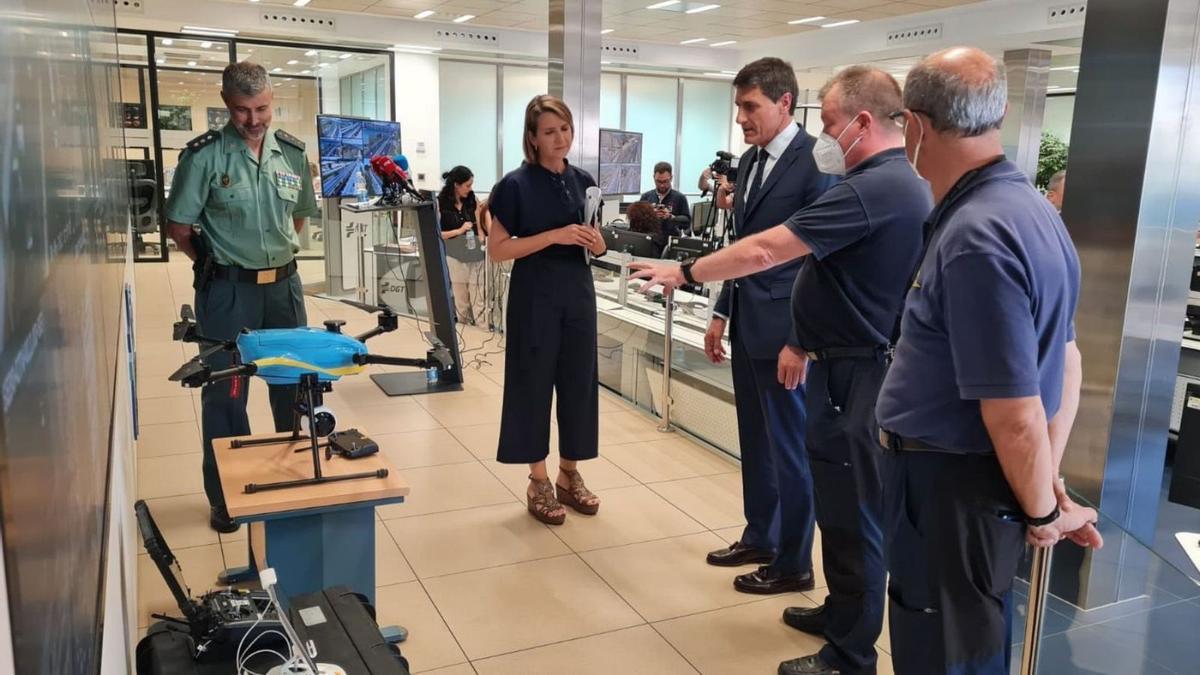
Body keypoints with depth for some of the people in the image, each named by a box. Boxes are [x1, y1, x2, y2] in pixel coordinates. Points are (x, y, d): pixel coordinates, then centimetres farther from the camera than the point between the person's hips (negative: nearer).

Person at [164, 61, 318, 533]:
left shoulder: (292, 151, 2)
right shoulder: (205, 155, -11)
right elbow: (178, 227, -7)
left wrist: (277, 253, 10)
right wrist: (217, 263, 0)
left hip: (284, 284, 4)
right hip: (227, 290, -4)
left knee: (294, 383, 14)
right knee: (225, 391, 6)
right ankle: (225, 497, 21)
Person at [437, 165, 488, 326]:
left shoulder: (473, 200, 4)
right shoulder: (440, 203, -4)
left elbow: (479, 228, 9)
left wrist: (482, 248, -4)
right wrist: (459, 231, -14)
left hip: (475, 258, 2)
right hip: (454, 258, -2)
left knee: (479, 303, 0)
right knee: (461, 304, 8)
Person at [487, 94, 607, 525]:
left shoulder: (583, 181, 7)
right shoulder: (516, 185, -9)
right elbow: (497, 250, -12)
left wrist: (597, 244, -7)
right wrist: (555, 235, -20)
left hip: (578, 291, 5)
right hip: (535, 296, -5)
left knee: (578, 381, 9)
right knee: (534, 384, 3)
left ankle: (569, 475, 24)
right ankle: (538, 482, 16)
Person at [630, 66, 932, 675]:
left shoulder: (871, 189, -21)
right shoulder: (899, 183, 12)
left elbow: (762, 251, -22)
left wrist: (683, 272, -11)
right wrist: (807, 343, 19)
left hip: (856, 377, -10)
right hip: (849, 364, 10)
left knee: (854, 514, 1)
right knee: (841, 505, 20)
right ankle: (842, 612, 36)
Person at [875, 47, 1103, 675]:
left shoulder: (976, 238, -26)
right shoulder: (1028, 208, 6)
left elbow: (1015, 414, -25)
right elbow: (1065, 361, 12)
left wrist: (1043, 514, -9)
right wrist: (1047, 483, 13)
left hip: (950, 489, -10)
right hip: (980, 480, 10)